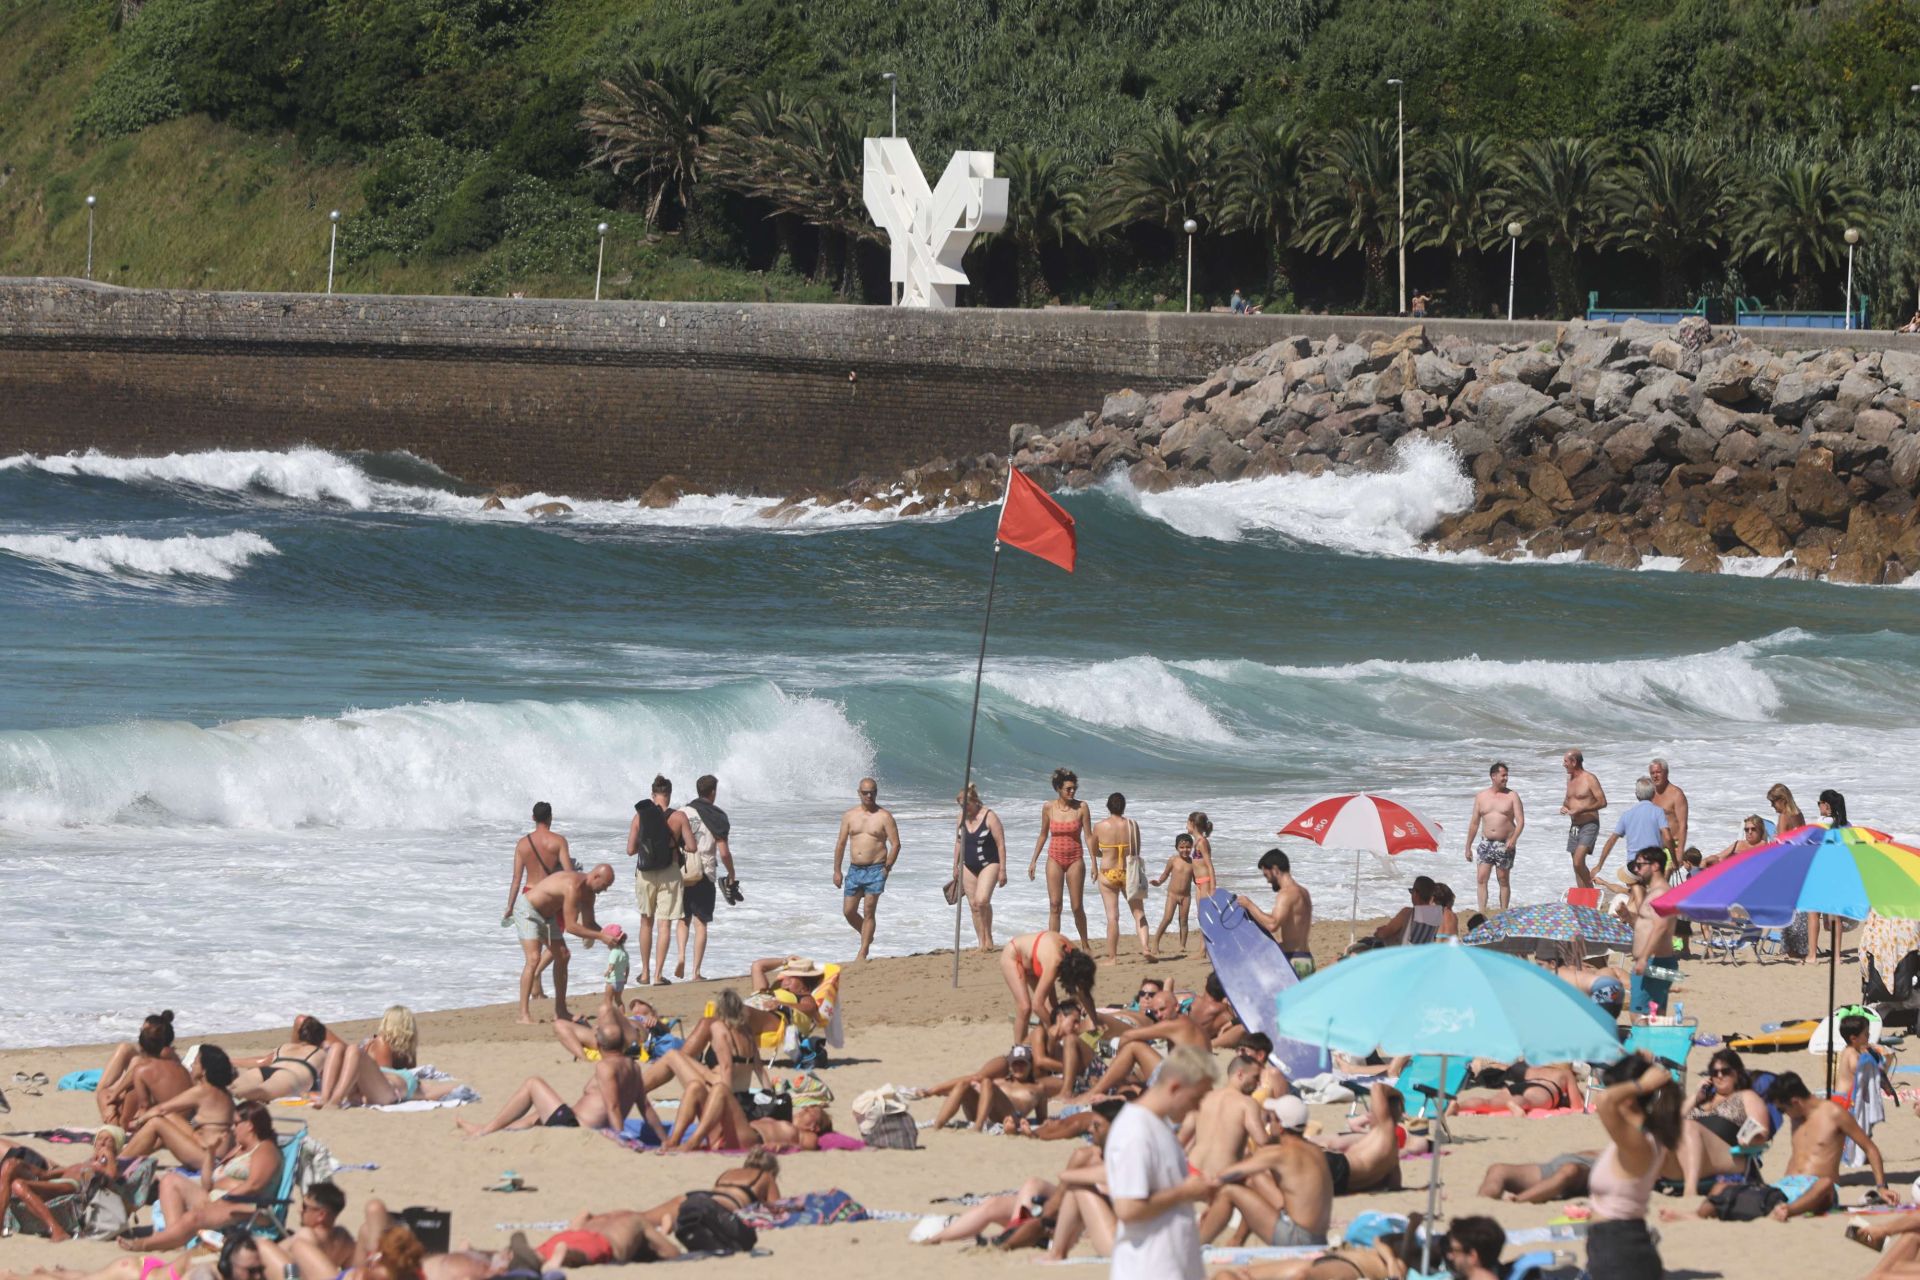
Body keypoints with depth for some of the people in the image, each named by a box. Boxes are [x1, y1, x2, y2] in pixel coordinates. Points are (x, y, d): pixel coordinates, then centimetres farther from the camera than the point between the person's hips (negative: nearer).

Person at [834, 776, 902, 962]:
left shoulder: (884, 817, -3)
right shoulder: (849, 815, 8)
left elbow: (895, 844, -4)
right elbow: (841, 844, 11)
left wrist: (887, 867, -12)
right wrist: (837, 870, 7)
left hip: (875, 870, -5)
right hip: (854, 869, 5)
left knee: (869, 912, -7)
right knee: (848, 911, 5)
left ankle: (863, 953, -3)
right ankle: (867, 935, 31)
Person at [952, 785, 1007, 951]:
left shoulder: (989, 817, -13)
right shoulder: (962, 816, 5)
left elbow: (1001, 844, -12)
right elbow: (958, 842, 16)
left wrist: (1002, 870, -15)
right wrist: (956, 866, 15)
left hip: (989, 864, -6)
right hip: (968, 867, 6)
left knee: (982, 900, -23)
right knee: (974, 906, 3)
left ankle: (988, 936, -5)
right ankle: (982, 943, 8)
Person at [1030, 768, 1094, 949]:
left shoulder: (1082, 807, -5)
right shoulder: (1048, 808, -1)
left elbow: (1088, 837, -4)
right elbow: (1043, 835, 10)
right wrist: (1034, 861, 10)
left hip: (1075, 859, -1)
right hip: (1055, 859, 1)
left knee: (1077, 907, 3)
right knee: (1054, 906, -4)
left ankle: (1085, 946, 21)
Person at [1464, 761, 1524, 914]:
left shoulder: (1512, 796, 1)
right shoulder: (1481, 796, 8)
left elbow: (1520, 821, -6)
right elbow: (1474, 823, 12)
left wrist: (1514, 839, -23)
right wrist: (1468, 847, 10)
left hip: (1505, 844, -2)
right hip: (1486, 843, 2)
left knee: (1504, 880, 3)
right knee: (1481, 878, -7)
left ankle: (1503, 912, 10)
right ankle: (1482, 913, -9)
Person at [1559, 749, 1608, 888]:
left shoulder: (1590, 779, -11)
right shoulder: (1570, 779, 13)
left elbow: (1602, 802, -15)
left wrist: (1579, 810, -20)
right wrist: (1564, 806, 2)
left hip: (1589, 825, -8)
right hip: (1574, 827, 8)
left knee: (1578, 862, -22)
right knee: (1577, 865, 9)